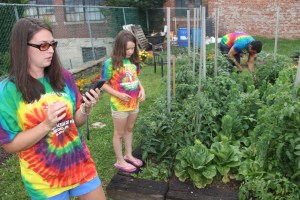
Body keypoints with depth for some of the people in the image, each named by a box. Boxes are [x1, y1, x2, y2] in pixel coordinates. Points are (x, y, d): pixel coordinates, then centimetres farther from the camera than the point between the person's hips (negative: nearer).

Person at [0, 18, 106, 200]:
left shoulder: (64, 77, -5)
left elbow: (76, 121, 3)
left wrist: (86, 108, -18)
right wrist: (47, 125, -25)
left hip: (80, 164, 3)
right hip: (44, 179, -3)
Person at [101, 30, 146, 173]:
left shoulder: (133, 61, -1)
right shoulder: (111, 63, -18)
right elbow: (104, 84, -13)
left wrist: (141, 89, -6)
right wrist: (118, 94, -24)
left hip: (134, 103, 6)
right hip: (119, 105, -6)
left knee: (129, 129, 21)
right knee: (119, 133, 10)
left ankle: (128, 155, 40)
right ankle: (120, 161, 27)